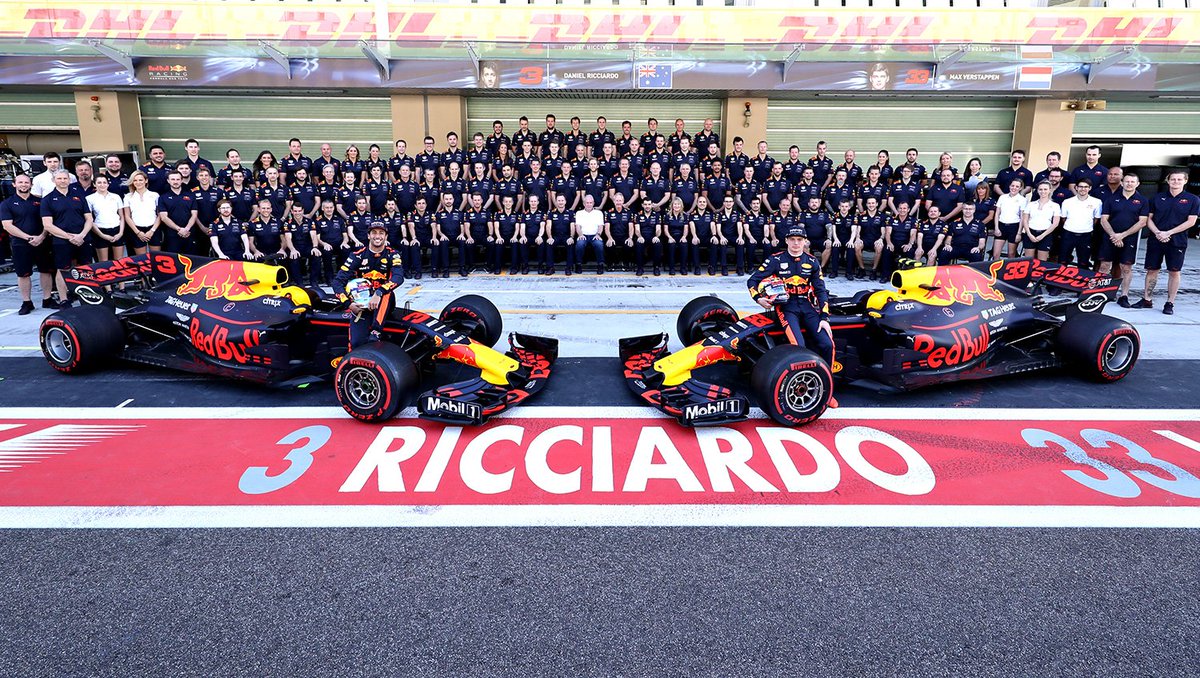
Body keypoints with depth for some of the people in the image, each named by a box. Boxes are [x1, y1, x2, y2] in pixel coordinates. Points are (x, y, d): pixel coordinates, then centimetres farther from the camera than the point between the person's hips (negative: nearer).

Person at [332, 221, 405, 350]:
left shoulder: (392, 255, -3)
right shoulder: (357, 255, -2)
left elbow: (399, 277, -23)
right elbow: (338, 282, -5)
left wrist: (378, 293, -38)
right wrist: (348, 303, -19)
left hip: (383, 304, 0)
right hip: (361, 303, 0)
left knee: (386, 292, -37)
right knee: (357, 342, -23)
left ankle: (376, 333, -40)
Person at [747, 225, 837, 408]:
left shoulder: (812, 262, 10)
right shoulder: (776, 260, 2)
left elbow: (820, 290, 9)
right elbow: (752, 281, 4)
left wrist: (824, 318, -1)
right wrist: (758, 298, -15)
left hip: (808, 306, 3)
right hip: (786, 306, -3)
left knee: (827, 344, -16)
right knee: (798, 346, -29)